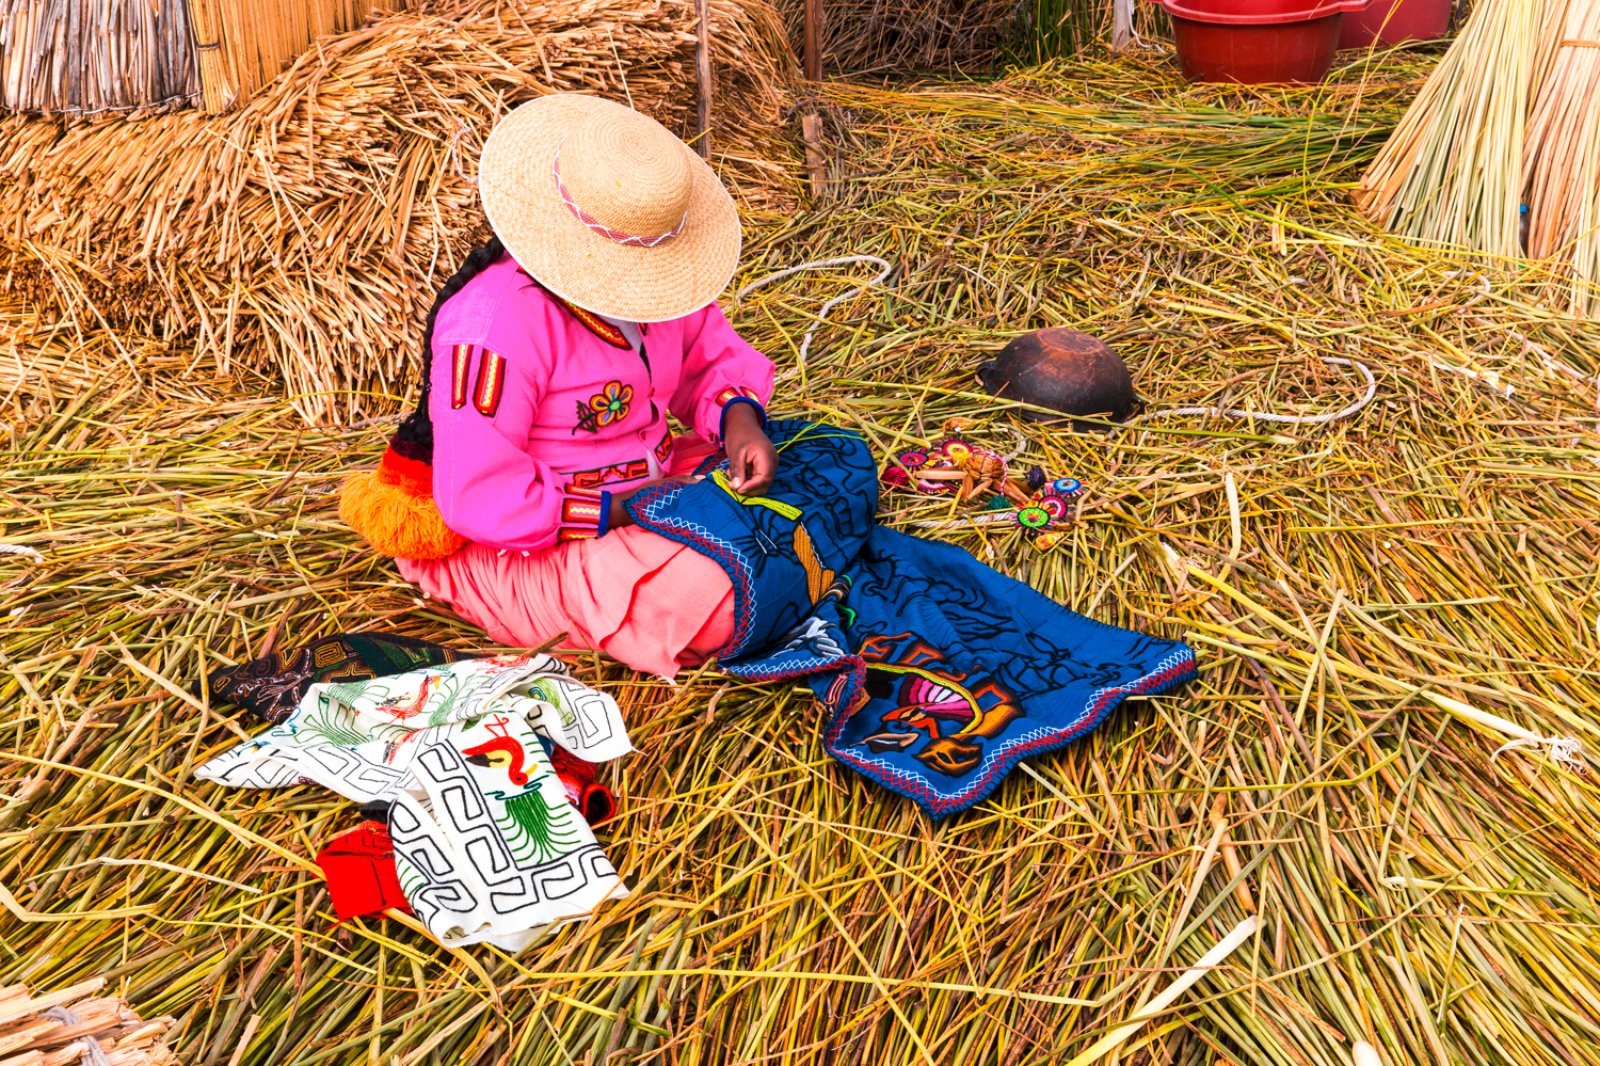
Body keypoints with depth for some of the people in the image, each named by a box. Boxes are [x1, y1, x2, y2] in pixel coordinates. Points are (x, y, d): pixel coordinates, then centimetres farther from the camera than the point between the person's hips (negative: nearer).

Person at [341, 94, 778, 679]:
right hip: (508, 550, -8)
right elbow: (478, 499, -28)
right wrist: (623, 514, -26)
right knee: (706, 604, -29)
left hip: (643, 492, 8)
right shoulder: (494, 322, -29)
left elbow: (714, 355, 11)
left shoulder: (653, 277, -4)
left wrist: (738, 415, -13)